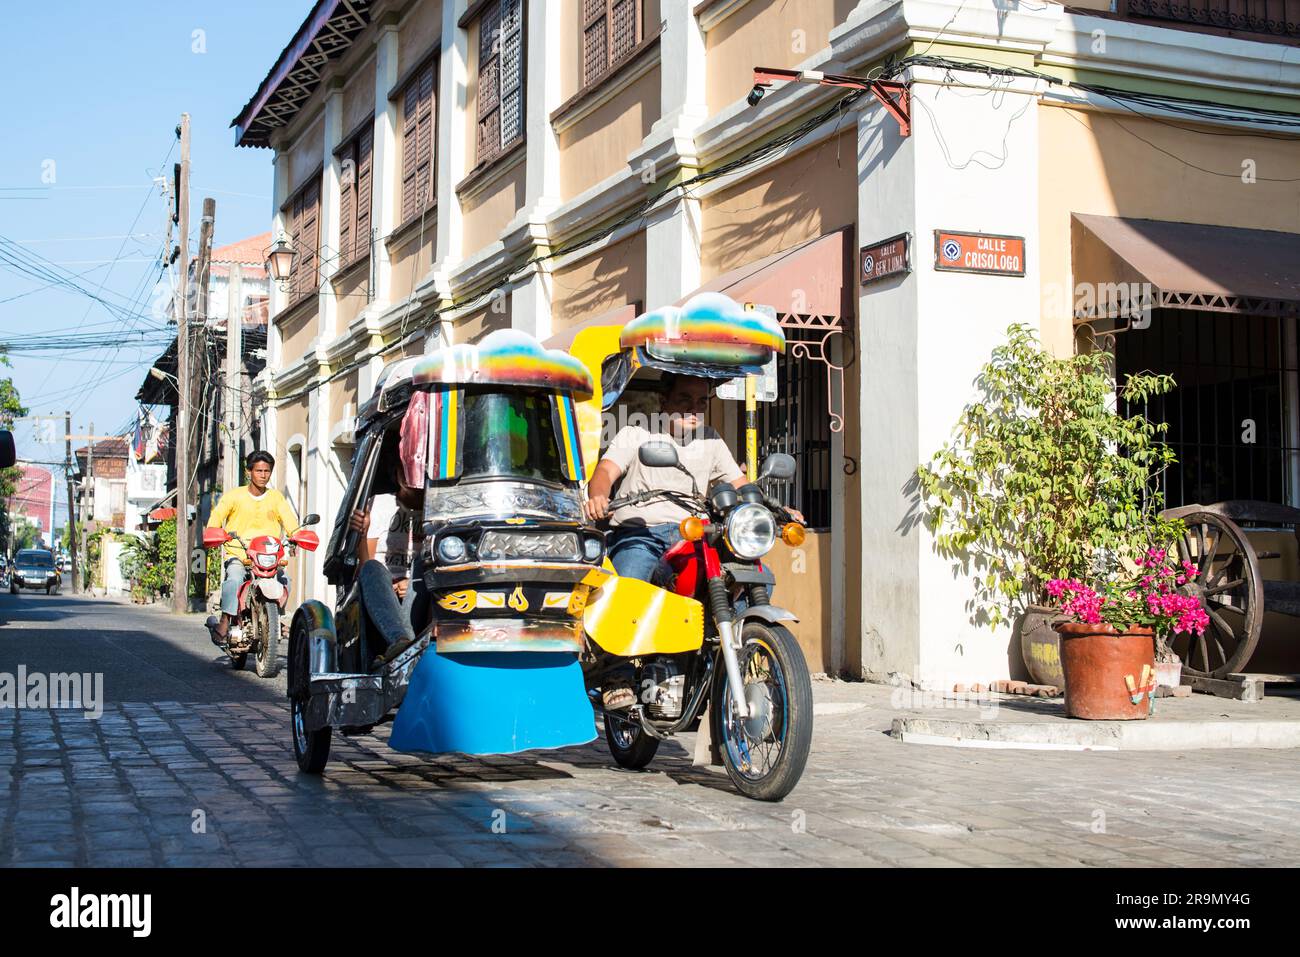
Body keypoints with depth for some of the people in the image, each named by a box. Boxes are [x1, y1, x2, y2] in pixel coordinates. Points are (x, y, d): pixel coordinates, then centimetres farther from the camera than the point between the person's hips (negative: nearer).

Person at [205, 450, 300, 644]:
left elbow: (289, 520, 1)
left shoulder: (276, 497, 13)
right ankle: (225, 624, -28)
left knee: (284, 580, -22)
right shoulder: (234, 495, 7)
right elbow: (217, 515, -4)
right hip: (237, 554, -2)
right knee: (234, 578, -32)